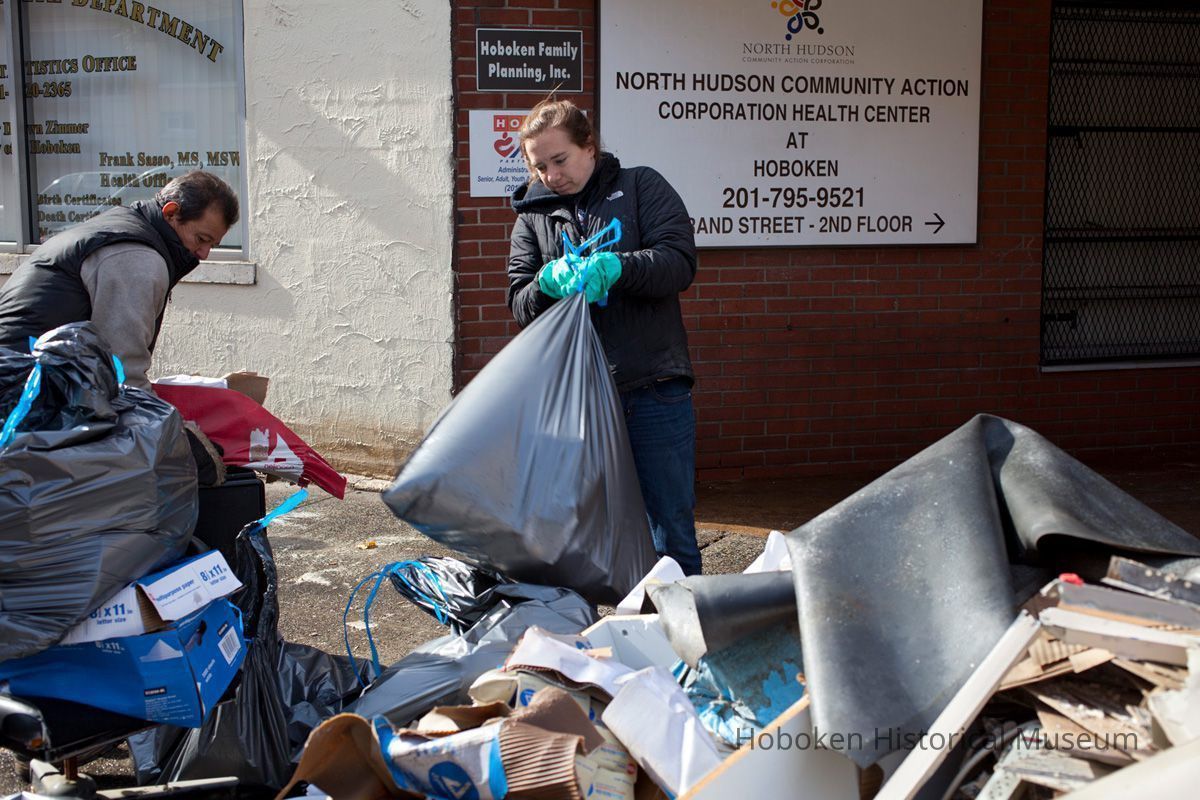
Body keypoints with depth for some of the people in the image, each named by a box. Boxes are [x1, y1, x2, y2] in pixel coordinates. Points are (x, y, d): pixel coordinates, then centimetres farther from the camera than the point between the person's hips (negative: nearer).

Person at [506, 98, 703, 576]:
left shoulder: (640, 187, 6)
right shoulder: (532, 216, 13)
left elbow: (680, 262, -6)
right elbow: (520, 306, 8)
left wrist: (616, 267, -24)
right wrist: (547, 282, -15)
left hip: (654, 391, -2)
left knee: (670, 530, 3)